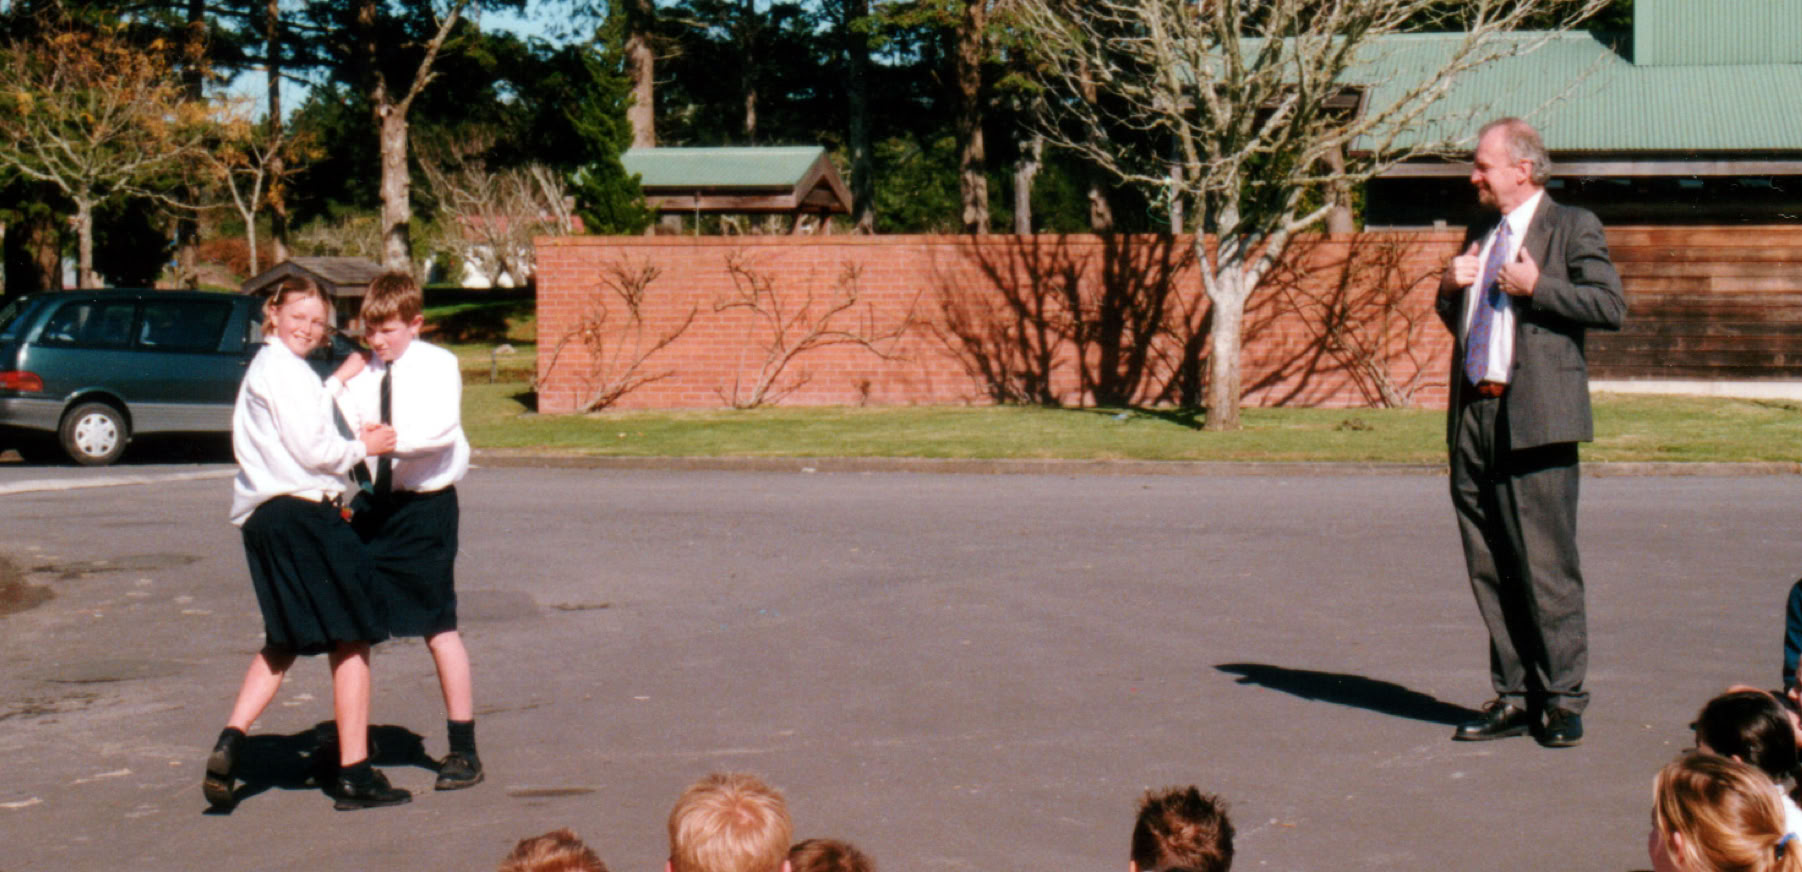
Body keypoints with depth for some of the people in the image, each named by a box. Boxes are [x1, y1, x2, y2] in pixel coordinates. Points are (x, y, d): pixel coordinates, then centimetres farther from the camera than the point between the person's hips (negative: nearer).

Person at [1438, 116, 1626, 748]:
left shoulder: (1572, 227, 0)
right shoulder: (1480, 236, 22)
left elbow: (1612, 306, -10)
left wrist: (1536, 286, -14)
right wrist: (1450, 289, 9)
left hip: (1535, 420, -7)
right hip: (1473, 417, 7)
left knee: (1547, 568, -6)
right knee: (1489, 570, 8)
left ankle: (1562, 700, 2)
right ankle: (1514, 697, 15)